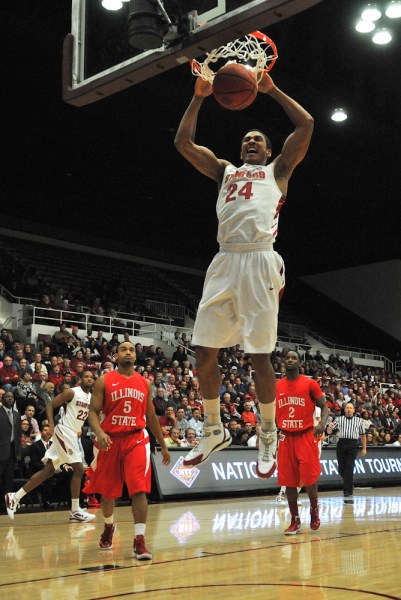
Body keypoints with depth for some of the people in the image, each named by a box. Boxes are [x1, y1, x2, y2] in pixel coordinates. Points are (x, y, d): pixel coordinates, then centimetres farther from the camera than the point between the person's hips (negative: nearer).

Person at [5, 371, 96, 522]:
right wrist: (51, 425, -22)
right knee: (79, 469, -11)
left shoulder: (92, 398, 13)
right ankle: (75, 512, -5)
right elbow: (50, 405, -10)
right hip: (64, 431, -8)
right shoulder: (71, 392, -9)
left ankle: (15, 497, 12)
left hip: (73, 434, 8)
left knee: (48, 471, 7)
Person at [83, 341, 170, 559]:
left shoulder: (145, 383, 9)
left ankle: (139, 541, -11)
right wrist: (99, 432, -27)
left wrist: (163, 445, 17)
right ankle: (108, 528, 42)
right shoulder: (104, 381, 0)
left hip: (136, 440, 1)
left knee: (139, 490, -14)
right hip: (109, 440, 0)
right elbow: (93, 412, -7)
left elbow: (151, 416, 16)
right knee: (107, 491, 14)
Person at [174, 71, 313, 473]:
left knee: (260, 356, -5)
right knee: (204, 353, 2)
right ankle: (214, 431, 19)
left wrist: (272, 90, 14)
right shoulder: (224, 170, 27)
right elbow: (183, 142, 19)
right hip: (224, 263, 4)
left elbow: (306, 124, 8)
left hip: (260, 262, -4)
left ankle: (268, 436, 11)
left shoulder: (278, 170, 19)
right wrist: (199, 97, 16)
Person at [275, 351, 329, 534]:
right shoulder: (276, 386, 7)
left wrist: (322, 422, -20)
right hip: (286, 438, 3)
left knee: (309, 478, -4)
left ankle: (314, 510, 23)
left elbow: (324, 406, -1)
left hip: (306, 436, -3)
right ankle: (295, 520, 14)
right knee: (289, 480, 4)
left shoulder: (310, 383, -3)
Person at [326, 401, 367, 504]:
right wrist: (330, 426, -16)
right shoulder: (338, 419, 10)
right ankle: (349, 484, 34)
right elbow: (329, 432, 7)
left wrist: (364, 448, 15)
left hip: (353, 445, -2)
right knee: (341, 469, 4)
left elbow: (363, 435, 18)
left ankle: (348, 494, -11)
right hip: (341, 444, 2)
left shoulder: (359, 420, 12)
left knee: (349, 468, -12)